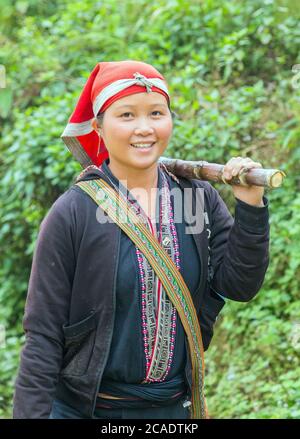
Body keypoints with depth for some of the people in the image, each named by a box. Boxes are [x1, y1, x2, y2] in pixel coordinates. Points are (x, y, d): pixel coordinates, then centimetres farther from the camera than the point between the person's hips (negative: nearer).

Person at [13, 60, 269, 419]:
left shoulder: (202, 198, -1)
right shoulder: (72, 214, -13)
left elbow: (239, 286, -6)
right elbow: (44, 334, -12)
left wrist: (251, 207, -16)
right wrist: (31, 412, -14)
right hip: (86, 407, -4)